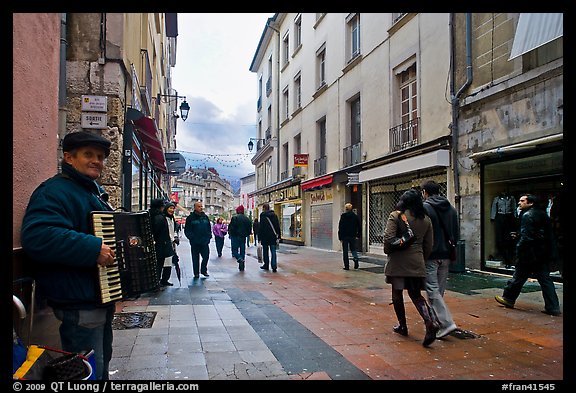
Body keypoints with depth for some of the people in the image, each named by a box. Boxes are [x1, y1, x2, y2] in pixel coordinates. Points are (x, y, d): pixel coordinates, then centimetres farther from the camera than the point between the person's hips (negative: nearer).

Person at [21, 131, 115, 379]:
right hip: (80, 306, -10)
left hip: (102, 299, 10)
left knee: (102, 365, 23)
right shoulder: (55, 191, -16)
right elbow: (36, 237, -33)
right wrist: (93, 249, -33)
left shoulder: (94, 192, 16)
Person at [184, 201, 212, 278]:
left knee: (206, 256, 1)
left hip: (205, 242, 3)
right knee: (195, 258, 5)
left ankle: (203, 270, 21)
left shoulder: (205, 217, 10)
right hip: (195, 243, -3)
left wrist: (209, 236, 5)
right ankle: (196, 273, 16)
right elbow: (187, 230, -3)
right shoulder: (190, 218, -2)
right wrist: (192, 238, -13)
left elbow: (209, 228, 17)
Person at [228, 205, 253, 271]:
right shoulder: (247, 219, 7)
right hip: (243, 238, 5)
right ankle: (242, 267, 11)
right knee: (242, 251, 10)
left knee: (234, 250, 4)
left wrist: (230, 234, 3)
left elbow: (231, 228, -13)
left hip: (235, 237, -5)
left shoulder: (234, 218, -9)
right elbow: (250, 229, 8)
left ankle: (240, 259, -25)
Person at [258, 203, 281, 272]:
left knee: (265, 251, 11)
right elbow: (278, 226, 8)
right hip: (273, 236, 4)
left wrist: (259, 238, -7)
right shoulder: (274, 215, 7)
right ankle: (274, 266, -7)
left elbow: (261, 227, -10)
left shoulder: (263, 215, -8)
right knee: (273, 251, 2)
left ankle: (266, 265, 19)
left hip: (265, 236, -4)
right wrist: (278, 236, 12)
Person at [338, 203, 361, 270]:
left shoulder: (343, 216, -7)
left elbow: (340, 227, -8)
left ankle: (346, 266, 4)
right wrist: (358, 235, 15)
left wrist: (340, 237, -5)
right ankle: (356, 259, -11)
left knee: (345, 251, 5)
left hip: (345, 236, -3)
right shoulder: (355, 216, 3)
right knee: (353, 249, 17)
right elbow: (358, 226, 7)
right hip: (352, 236, 3)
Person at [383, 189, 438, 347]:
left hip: (398, 262, -4)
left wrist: (388, 251, 3)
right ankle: (430, 322, -9)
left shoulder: (396, 216, -9)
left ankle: (402, 325, 23)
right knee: (416, 294, 12)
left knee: (397, 294, 12)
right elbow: (429, 245, 9)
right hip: (417, 262, 4)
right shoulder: (426, 219, 6)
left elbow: (388, 239, -16)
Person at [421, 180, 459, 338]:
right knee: (439, 290, 15)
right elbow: (455, 233, 14)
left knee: (433, 290, -4)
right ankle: (434, 321, 24)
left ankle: (447, 323, -12)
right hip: (446, 255, 7)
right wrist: (450, 251, 19)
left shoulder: (424, 207, -10)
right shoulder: (451, 208, 12)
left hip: (430, 256, -7)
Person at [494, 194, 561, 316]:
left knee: (519, 277, 6)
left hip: (530, 254, -8)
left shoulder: (527, 215, -14)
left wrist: (519, 250, -15)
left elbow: (526, 237, -21)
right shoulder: (542, 214, 13)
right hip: (543, 254, 8)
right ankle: (553, 307, 8)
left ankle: (508, 299, 20)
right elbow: (548, 234, 19)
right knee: (545, 279, 8)